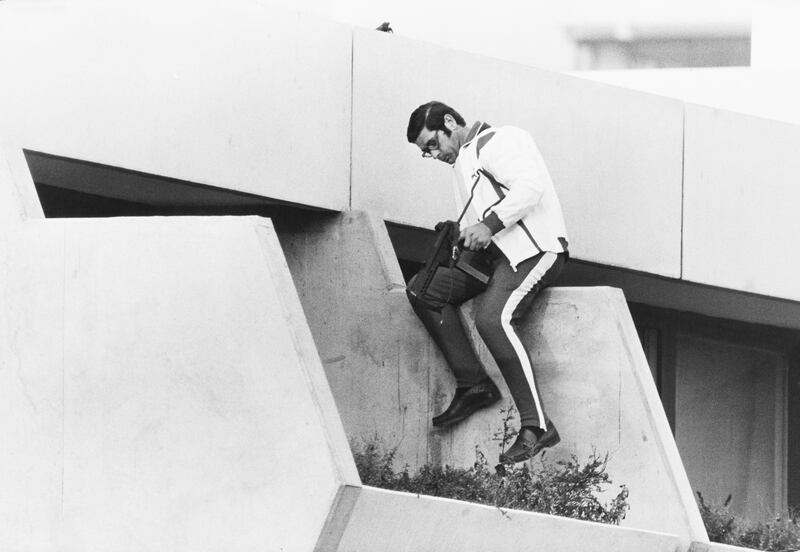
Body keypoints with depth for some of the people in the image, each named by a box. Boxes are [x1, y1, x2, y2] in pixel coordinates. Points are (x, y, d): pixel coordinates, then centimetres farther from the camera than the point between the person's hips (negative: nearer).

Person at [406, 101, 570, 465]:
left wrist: (489, 224, -24)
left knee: (492, 317, -31)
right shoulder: (462, 163, 27)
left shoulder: (496, 142, -4)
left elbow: (530, 187, -19)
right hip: (495, 254, 10)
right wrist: (459, 237, 4)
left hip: (535, 248, -10)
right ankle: (473, 385, -6)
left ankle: (537, 426, -32)